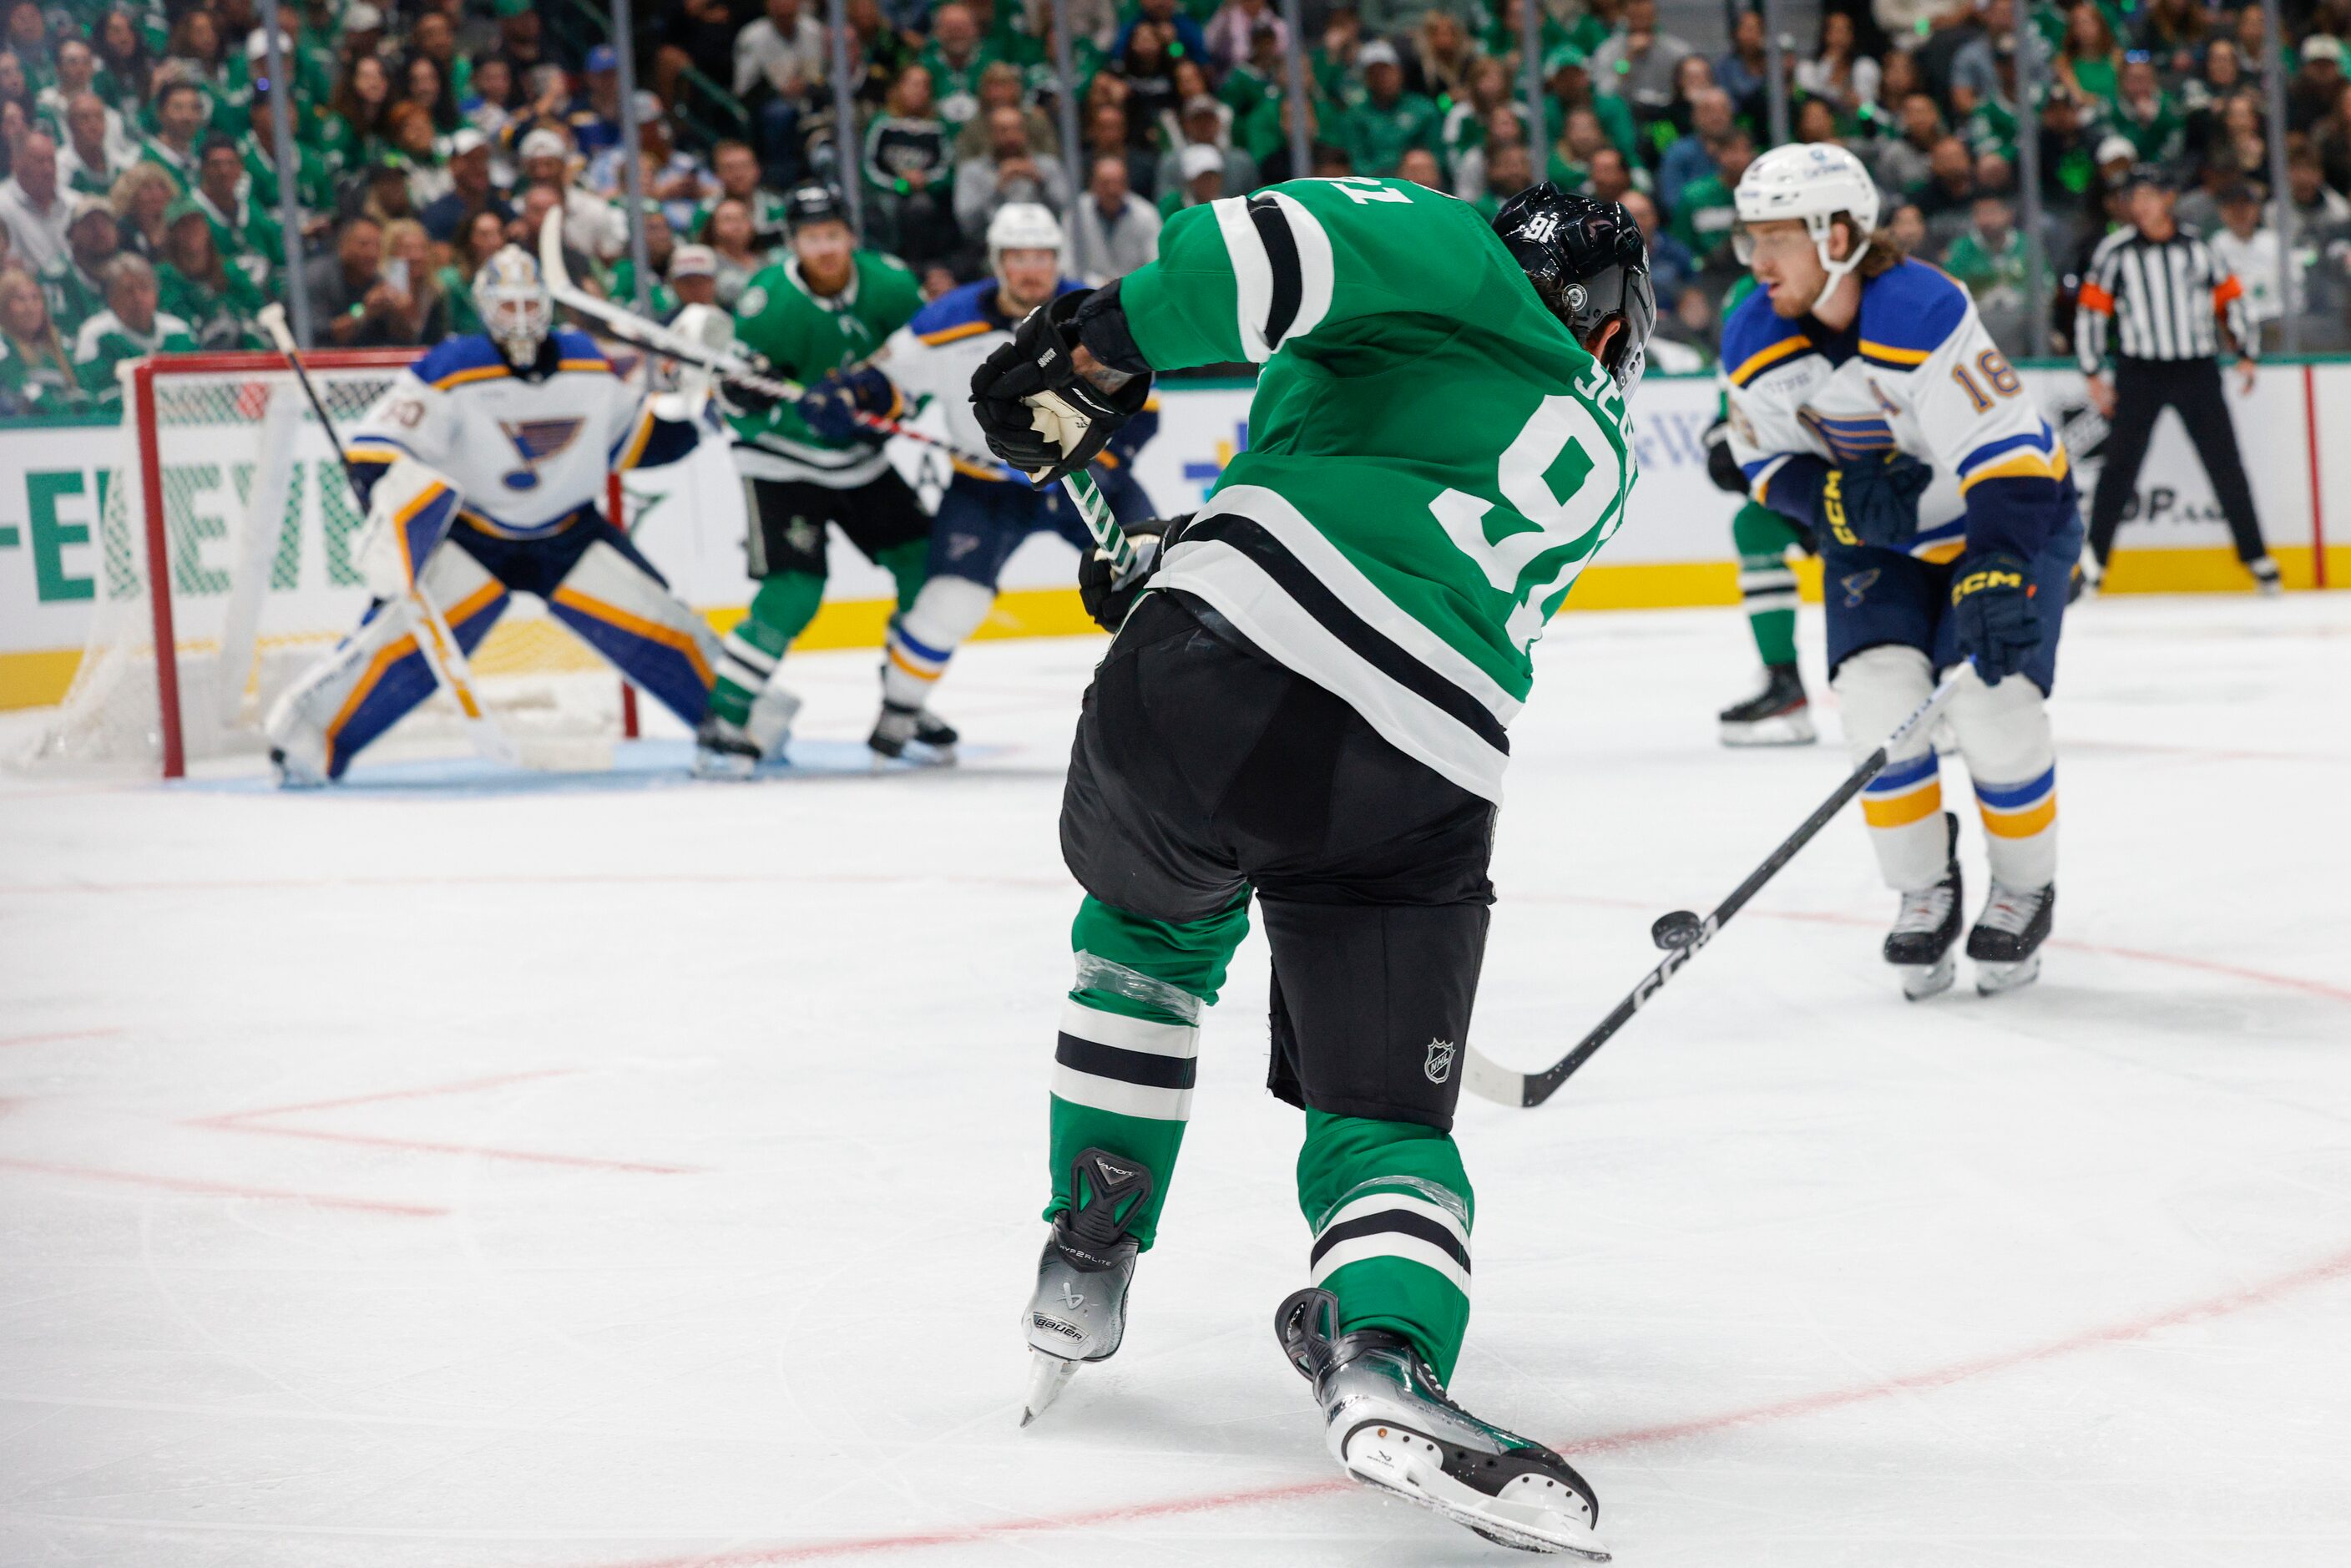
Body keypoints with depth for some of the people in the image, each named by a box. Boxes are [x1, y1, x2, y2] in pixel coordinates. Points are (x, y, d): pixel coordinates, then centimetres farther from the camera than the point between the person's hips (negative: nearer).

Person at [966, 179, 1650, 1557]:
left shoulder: (1452, 258, 15)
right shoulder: (1600, 463, 29)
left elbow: (1278, 247, -6)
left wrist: (1098, 348, -1)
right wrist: (1185, 568, 39)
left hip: (1215, 673, -1)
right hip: (1423, 782, 2)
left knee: (1150, 925, 31)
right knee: (1387, 1120, 6)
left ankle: (1089, 1258, 32)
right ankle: (1387, 1362, -24)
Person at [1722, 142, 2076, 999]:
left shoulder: (1925, 312, -32)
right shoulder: (1754, 342, -14)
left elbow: (2008, 456, -33)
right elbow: (1769, 463, -2)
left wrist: (1997, 575, -42)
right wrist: (1839, 501, -23)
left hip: (2010, 513, -5)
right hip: (1878, 533, 5)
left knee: (1994, 700, -17)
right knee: (1877, 692, -15)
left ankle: (2025, 890, 8)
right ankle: (1924, 894, 5)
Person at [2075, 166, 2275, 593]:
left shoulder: (2196, 248, 5)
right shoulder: (2115, 251, 0)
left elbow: (2229, 298, 13)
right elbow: (2092, 310, 1)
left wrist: (2246, 354, 7)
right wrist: (2095, 374, -3)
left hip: (2197, 371, 1)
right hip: (2139, 373, -1)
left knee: (2226, 464, 2)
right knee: (2120, 466, -5)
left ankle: (2256, 557, 11)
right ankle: (2092, 560, 2)